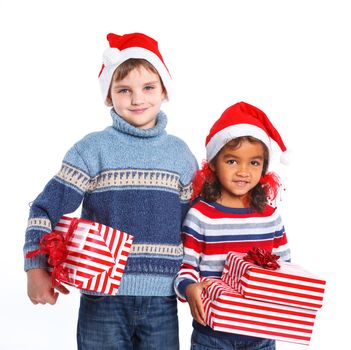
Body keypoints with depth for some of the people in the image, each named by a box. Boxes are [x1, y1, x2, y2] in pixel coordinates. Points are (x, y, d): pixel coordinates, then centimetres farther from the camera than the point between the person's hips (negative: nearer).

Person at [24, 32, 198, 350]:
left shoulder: (180, 153, 6)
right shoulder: (93, 149, -4)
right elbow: (46, 210, -4)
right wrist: (36, 270, -10)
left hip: (161, 300, 3)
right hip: (103, 299, -2)